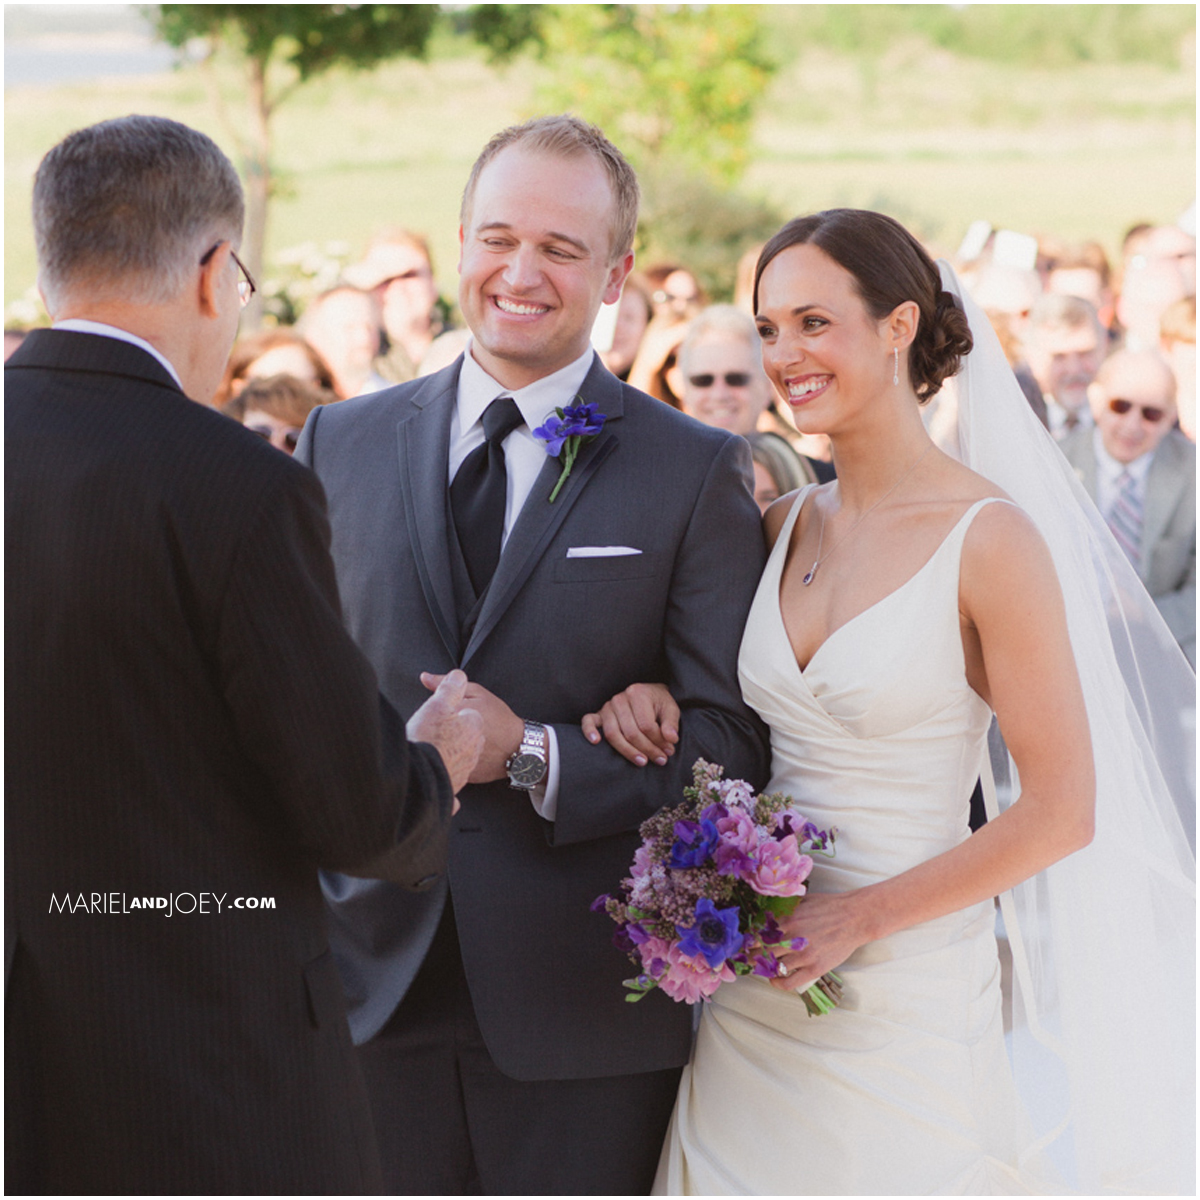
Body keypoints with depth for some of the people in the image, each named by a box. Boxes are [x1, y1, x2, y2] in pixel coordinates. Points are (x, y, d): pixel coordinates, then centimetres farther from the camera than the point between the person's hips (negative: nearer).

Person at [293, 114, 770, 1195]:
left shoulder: (697, 472, 0)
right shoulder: (341, 446, 9)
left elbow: (736, 739, -4)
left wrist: (534, 754, -16)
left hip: (581, 1009, -2)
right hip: (371, 983, 2)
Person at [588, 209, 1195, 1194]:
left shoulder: (989, 538, -12)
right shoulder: (785, 524, 5)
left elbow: (1062, 812, -13)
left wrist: (859, 918, -14)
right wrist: (649, 697, -3)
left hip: (906, 1008, -5)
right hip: (752, 998, 5)